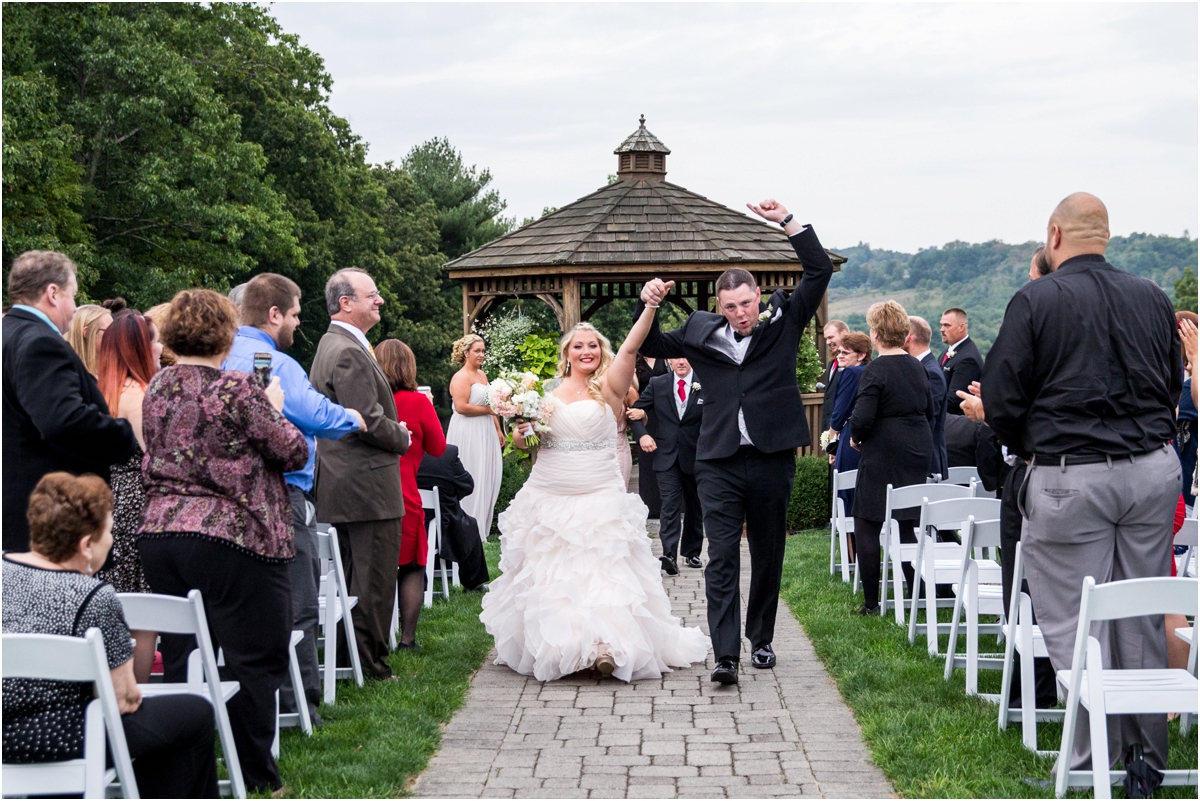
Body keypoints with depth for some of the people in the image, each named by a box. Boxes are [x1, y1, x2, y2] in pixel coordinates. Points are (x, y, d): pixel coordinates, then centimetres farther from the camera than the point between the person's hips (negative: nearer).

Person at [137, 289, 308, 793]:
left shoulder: (157, 388, 8)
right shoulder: (238, 389, -12)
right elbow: (293, 452, -6)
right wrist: (274, 410, 13)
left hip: (158, 535, 6)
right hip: (231, 538, -6)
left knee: (180, 661, 10)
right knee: (254, 660, 4)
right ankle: (255, 779, 8)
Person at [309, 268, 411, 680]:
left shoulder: (332, 345, 16)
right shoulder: (350, 354, -18)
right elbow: (370, 421, -22)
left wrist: (394, 432, 12)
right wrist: (403, 438, -4)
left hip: (339, 488, 11)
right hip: (367, 487, -11)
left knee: (348, 578, 16)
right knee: (374, 583, -3)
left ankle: (343, 659, 24)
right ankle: (370, 666, 3)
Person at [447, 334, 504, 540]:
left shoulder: (482, 375, 16)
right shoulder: (462, 377, -11)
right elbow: (461, 407, -21)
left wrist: (498, 430, 17)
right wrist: (489, 410, -14)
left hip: (485, 434, 9)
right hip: (468, 434, -9)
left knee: (488, 480, 8)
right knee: (472, 481, -5)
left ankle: (481, 527, 15)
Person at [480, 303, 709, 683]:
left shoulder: (609, 388, -1)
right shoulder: (548, 395, 8)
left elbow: (631, 347, -16)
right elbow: (527, 443, 17)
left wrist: (651, 306, -29)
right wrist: (520, 436, -6)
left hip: (600, 502, -3)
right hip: (548, 501, 3)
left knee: (602, 575, -7)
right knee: (548, 577, 7)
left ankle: (607, 645, -8)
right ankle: (554, 648, 17)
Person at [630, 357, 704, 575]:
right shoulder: (657, 384, 2)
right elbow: (636, 410, 6)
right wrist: (641, 434, -8)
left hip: (695, 457, 1)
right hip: (667, 457, -1)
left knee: (694, 507, 14)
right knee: (670, 505, -12)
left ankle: (692, 552, 28)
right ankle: (670, 555, -22)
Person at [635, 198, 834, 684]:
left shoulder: (783, 322, 4)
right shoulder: (701, 332, 8)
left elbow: (820, 270, 0)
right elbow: (650, 346, 20)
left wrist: (786, 221, -7)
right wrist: (647, 306, 2)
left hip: (772, 461, 0)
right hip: (719, 464, 0)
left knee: (768, 555, 12)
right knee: (722, 558, -7)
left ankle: (761, 639, 28)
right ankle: (725, 654, -10)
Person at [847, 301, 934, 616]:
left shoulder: (875, 370, -15)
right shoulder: (917, 367, 6)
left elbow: (862, 418, -21)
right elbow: (930, 410, 16)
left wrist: (855, 438, -1)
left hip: (883, 455, -7)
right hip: (918, 451, 7)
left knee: (867, 525, 2)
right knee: (907, 524, 14)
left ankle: (871, 602, 2)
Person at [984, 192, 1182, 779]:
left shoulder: (1036, 300, -8)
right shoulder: (1153, 298, 6)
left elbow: (1001, 399, -6)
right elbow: (1173, 388, 16)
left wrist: (1028, 449, 12)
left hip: (1071, 479, -5)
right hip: (1155, 470, 5)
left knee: (1076, 626, 2)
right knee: (1141, 620, 12)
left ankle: (1096, 763, 4)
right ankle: (1148, 756, 21)